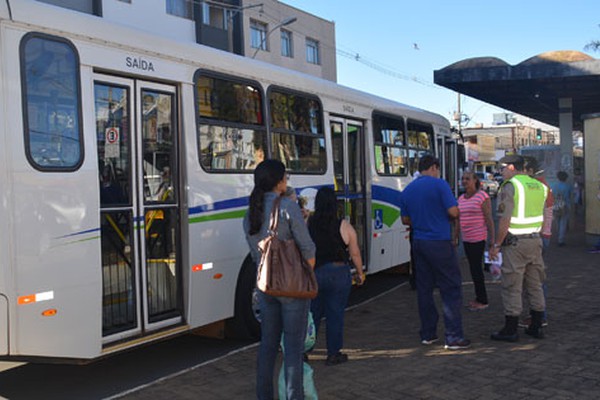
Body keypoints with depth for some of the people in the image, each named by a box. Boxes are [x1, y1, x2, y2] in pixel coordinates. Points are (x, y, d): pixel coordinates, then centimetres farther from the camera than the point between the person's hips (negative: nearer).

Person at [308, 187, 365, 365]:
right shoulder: (344, 226, -8)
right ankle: (333, 354, 16)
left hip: (313, 274, 2)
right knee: (335, 314, 9)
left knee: (312, 313, 14)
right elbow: (355, 253, -2)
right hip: (339, 274, -2)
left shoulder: (307, 224, -7)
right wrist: (360, 272, 11)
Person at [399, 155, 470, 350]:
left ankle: (428, 334, 19)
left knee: (424, 289, 12)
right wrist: (452, 218, 7)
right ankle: (454, 337, -1)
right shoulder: (439, 184, -9)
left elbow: (405, 219, 14)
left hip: (419, 243, 6)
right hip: (440, 244, -6)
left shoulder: (407, 190, 9)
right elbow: (453, 212, -14)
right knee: (451, 289, 0)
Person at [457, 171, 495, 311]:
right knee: (474, 267, 12)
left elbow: (489, 219, -10)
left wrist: (492, 239, -13)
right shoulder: (461, 199, 12)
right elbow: (458, 219, 19)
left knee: (476, 267, -6)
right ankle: (479, 298, 22)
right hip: (466, 239, 7)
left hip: (478, 238, -7)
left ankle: (483, 301, 4)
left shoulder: (482, 196, -9)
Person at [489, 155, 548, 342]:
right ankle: (536, 327, 21)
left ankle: (510, 330, 5)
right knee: (535, 285, 14)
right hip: (535, 240, 7)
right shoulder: (539, 186, 11)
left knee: (512, 287, -1)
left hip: (515, 242, -7)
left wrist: (496, 245, -12)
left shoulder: (510, 186, -12)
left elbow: (505, 220, -18)